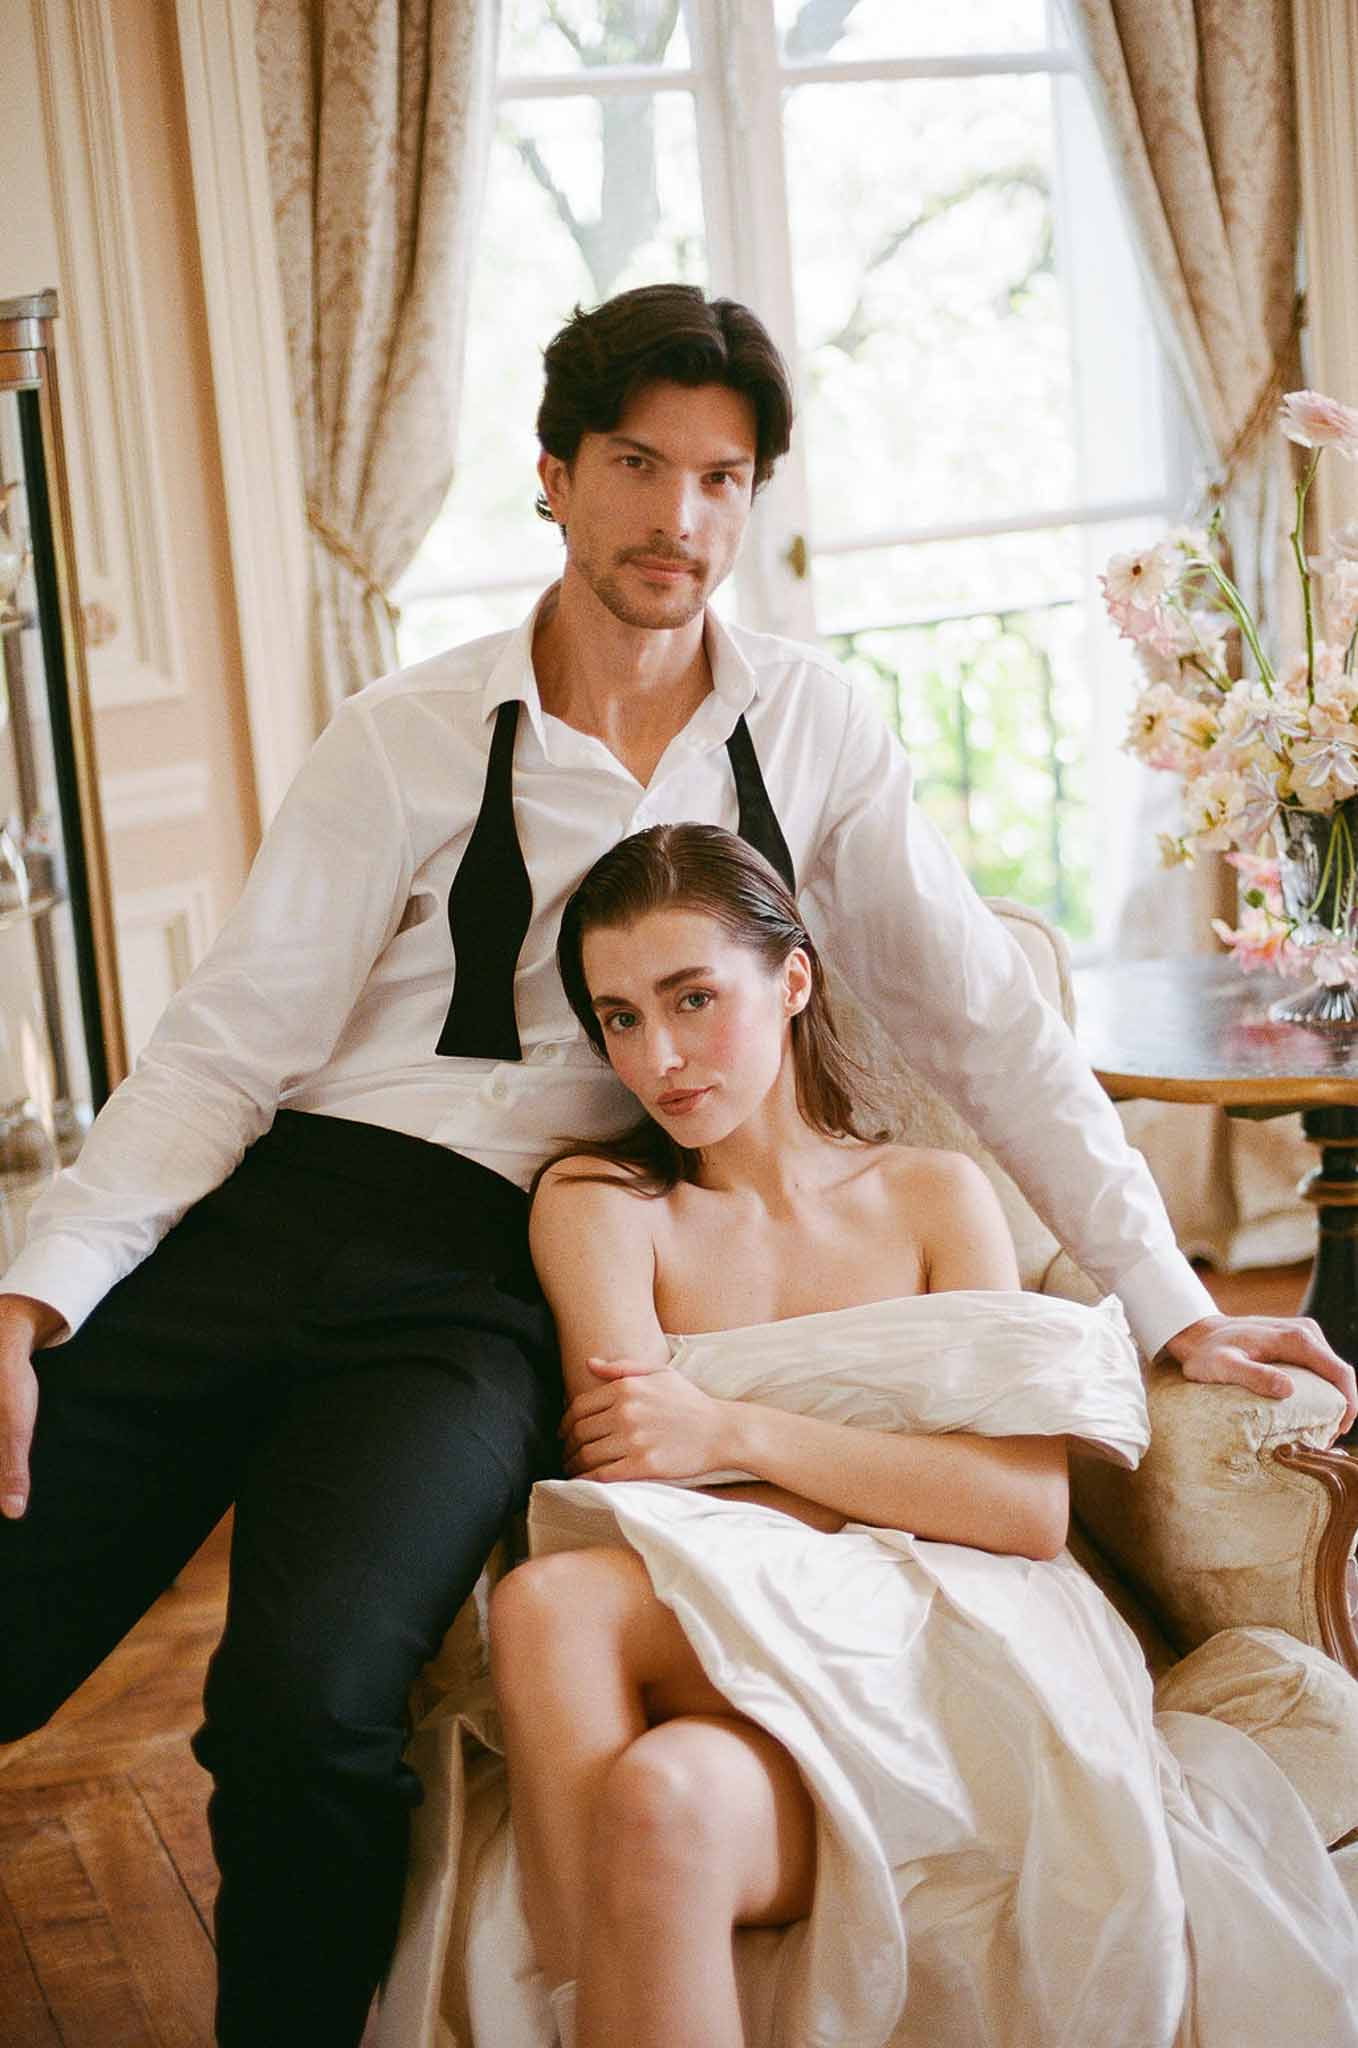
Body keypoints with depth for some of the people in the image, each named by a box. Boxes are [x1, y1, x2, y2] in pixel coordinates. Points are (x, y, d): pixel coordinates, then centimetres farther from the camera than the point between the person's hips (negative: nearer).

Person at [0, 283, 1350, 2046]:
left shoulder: (813, 732, 7)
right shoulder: (408, 738, 4)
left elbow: (986, 1023, 10)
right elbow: (231, 1041, 1)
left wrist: (1171, 1302, 5)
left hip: (489, 1286, -1)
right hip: (275, 1218, 1)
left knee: (306, 1703, -28)